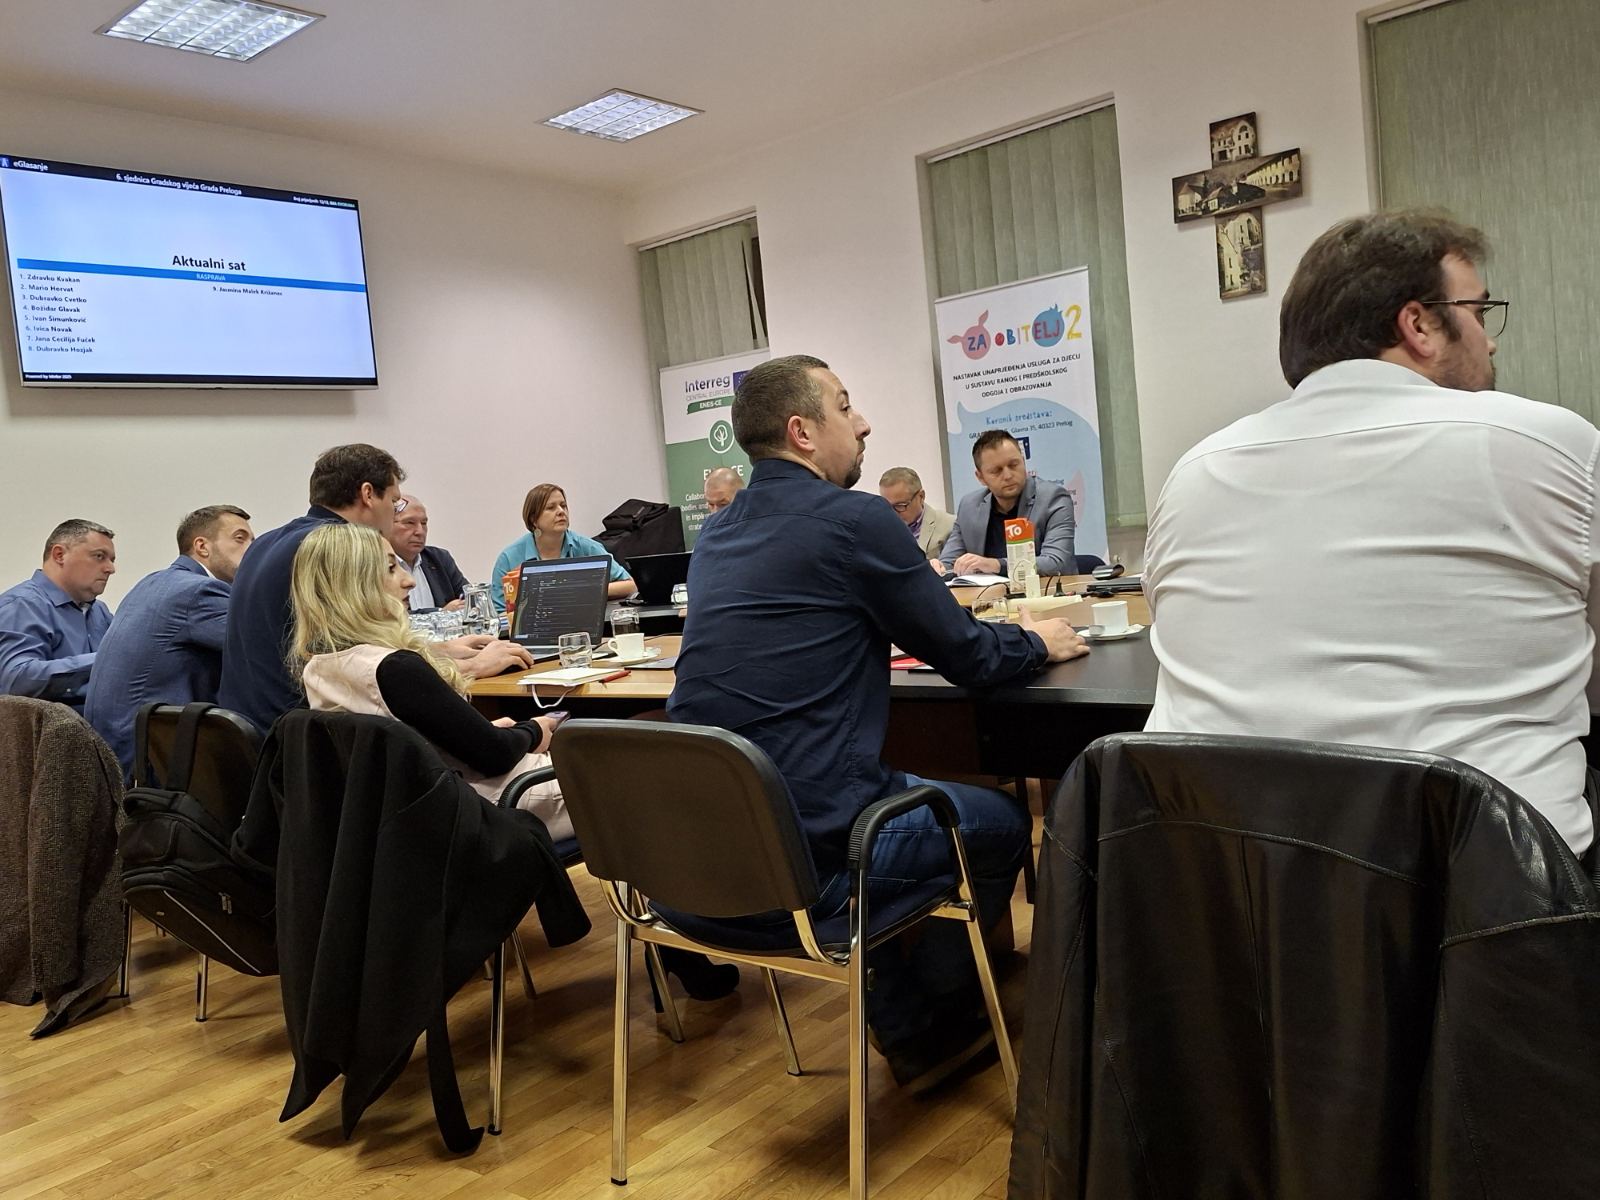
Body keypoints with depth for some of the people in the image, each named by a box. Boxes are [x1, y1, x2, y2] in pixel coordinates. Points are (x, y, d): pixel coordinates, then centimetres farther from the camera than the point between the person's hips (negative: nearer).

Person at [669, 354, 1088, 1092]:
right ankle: (938, 1021, 35)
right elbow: (968, 658, -2)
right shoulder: (854, 520, -11)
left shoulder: (717, 535, 11)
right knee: (1001, 821, 17)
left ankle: (910, 1034, 37)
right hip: (804, 855, -7)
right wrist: (1039, 643, 17)